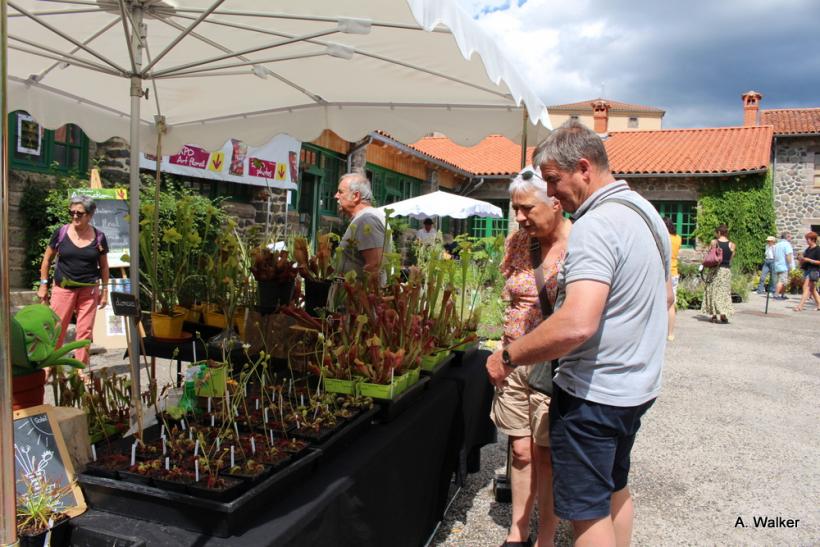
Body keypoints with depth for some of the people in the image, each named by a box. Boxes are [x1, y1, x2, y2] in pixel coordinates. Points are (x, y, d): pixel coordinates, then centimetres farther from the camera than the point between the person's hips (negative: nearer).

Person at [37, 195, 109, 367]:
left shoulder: (98, 237, 0)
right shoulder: (61, 233, -2)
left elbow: (104, 266, 9)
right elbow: (47, 258, 7)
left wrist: (105, 291, 7)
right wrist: (43, 284, 4)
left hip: (89, 290, 1)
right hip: (63, 288, 0)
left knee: (85, 330, 3)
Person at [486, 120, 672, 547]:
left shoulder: (595, 225, -24)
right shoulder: (645, 212, 9)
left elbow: (577, 324, -35)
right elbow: (665, 297, 20)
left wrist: (508, 357, -24)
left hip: (593, 392, -10)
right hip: (637, 385, 10)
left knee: (587, 511, 4)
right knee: (614, 489, 25)